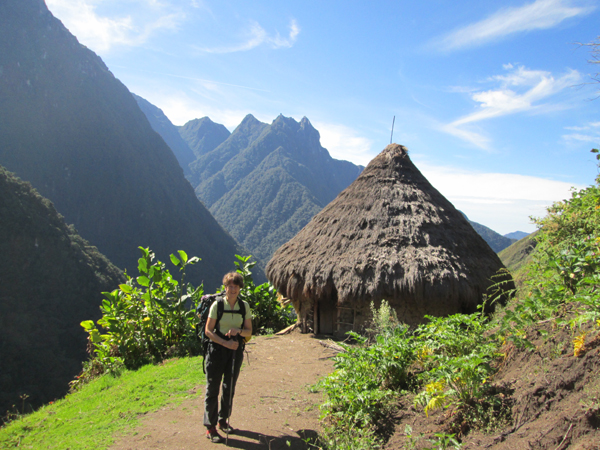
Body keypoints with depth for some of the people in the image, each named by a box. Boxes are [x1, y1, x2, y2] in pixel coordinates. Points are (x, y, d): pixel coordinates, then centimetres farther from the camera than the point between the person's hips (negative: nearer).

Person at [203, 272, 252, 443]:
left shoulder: (244, 306, 0)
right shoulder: (217, 304, -9)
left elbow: (249, 331, 3)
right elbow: (208, 330, -9)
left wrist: (239, 330, -19)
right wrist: (226, 343, -18)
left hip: (236, 350, 4)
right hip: (217, 349, -3)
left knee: (229, 387, 14)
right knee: (213, 388, 0)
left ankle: (223, 421, 30)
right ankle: (210, 427, 10)